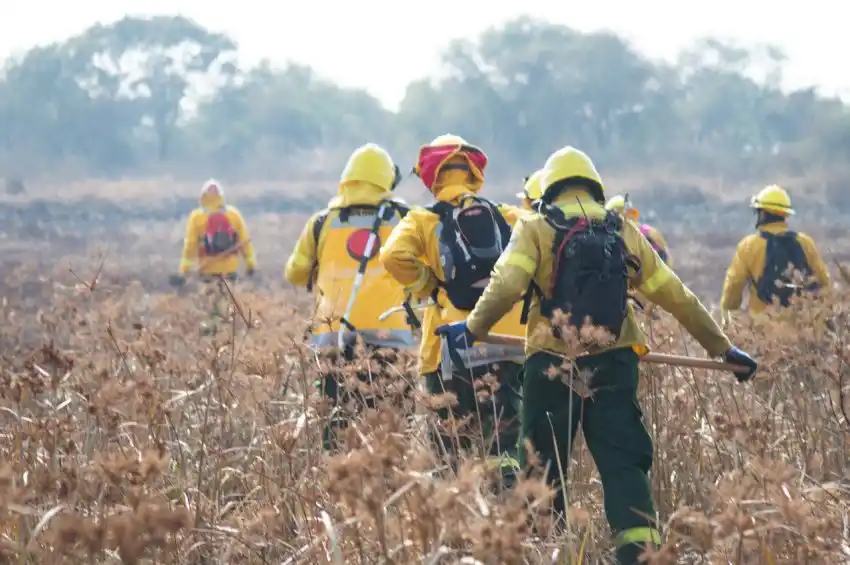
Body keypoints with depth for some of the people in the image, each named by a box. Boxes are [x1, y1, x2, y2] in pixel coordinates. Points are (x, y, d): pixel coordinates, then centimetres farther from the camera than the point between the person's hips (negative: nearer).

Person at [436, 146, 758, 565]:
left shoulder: (537, 230, 2)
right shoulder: (624, 234, 11)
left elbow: (505, 285, -15)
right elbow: (678, 297, 13)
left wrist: (473, 328, -3)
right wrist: (722, 348, 20)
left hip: (553, 368, -2)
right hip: (612, 368, 2)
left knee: (541, 467, 8)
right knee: (624, 464, 2)